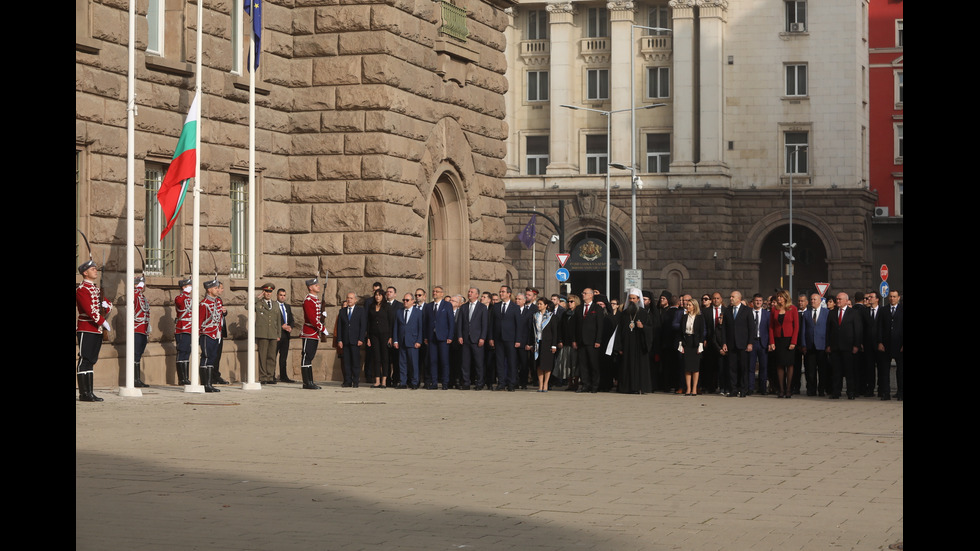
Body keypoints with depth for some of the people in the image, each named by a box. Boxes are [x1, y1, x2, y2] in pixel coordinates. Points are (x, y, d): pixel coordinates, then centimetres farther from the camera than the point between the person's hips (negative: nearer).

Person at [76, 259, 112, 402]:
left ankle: (90, 392, 10)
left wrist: (105, 306, -5)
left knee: (91, 360, 9)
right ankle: (84, 394, -7)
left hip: (97, 330, 9)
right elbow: (89, 309, -20)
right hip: (86, 330, -9)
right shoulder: (81, 289, -10)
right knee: (84, 360, -7)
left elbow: (109, 304, 18)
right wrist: (103, 322, -19)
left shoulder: (96, 289, 18)